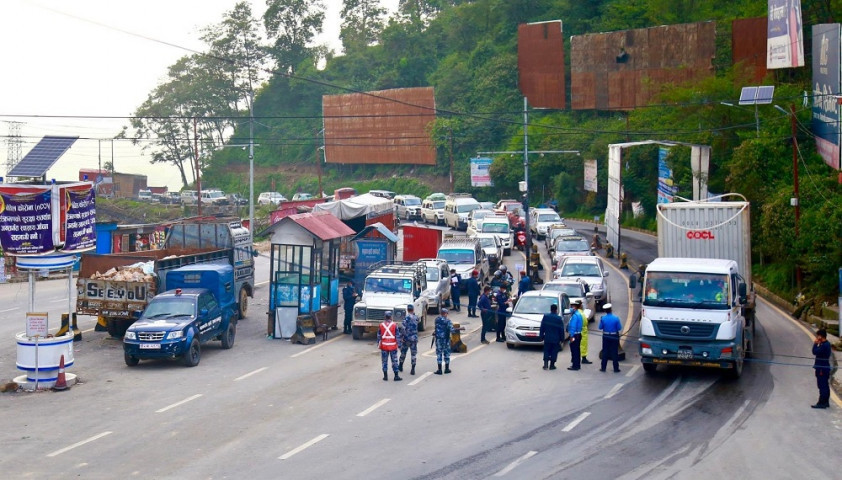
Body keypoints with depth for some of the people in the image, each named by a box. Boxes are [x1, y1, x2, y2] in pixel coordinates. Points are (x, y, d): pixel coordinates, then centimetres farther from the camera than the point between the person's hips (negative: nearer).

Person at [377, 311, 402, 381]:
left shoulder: (381, 325, -2)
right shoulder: (394, 325, -6)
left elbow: (379, 336, 3)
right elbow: (397, 335, -4)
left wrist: (378, 345, 11)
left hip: (384, 346, 1)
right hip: (393, 346, -1)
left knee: (384, 361, 10)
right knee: (394, 361, 5)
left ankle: (385, 376, 11)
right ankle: (396, 376, 4)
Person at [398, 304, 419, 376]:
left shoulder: (407, 317, -11)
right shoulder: (416, 317, 3)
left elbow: (403, 327, -20)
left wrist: (402, 337, -12)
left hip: (406, 338, -3)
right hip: (414, 338, 3)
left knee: (403, 352, 14)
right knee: (413, 354, 3)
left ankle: (400, 366, 29)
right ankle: (413, 370, -2)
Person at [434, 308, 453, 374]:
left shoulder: (437, 319, 0)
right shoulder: (447, 320, -11)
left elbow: (436, 327, 10)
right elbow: (451, 330, -17)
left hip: (438, 338, 2)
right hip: (446, 339, -2)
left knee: (439, 354, 6)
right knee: (446, 353, 12)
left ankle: (439, 370, 4)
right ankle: (447, 369, 17)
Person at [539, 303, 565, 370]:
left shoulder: (545, 317, -3)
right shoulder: (559, 319, -9)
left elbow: (542, 328, 1)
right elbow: (561, 330, -4)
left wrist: (541, 336, 9)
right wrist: (561, 339, 5)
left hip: (547, 338, 2)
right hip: (555, 339, -2)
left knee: (546, 351, 11)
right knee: (554, 352, 7)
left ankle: (545, 364, 2)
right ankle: (552, 365, 8)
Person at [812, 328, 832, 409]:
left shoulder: (824, 345, -19)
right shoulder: (826, 344, 13)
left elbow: (815, 352, -22)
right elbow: (817, 352, 14)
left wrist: (815, 344, -10)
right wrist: (817, 344, 3)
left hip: (822, 369, -11)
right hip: (825, 367, 11)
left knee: (822, 386, -8)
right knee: (825, 386, 15)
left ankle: (822, 403, -7)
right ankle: (826, 402, 22)